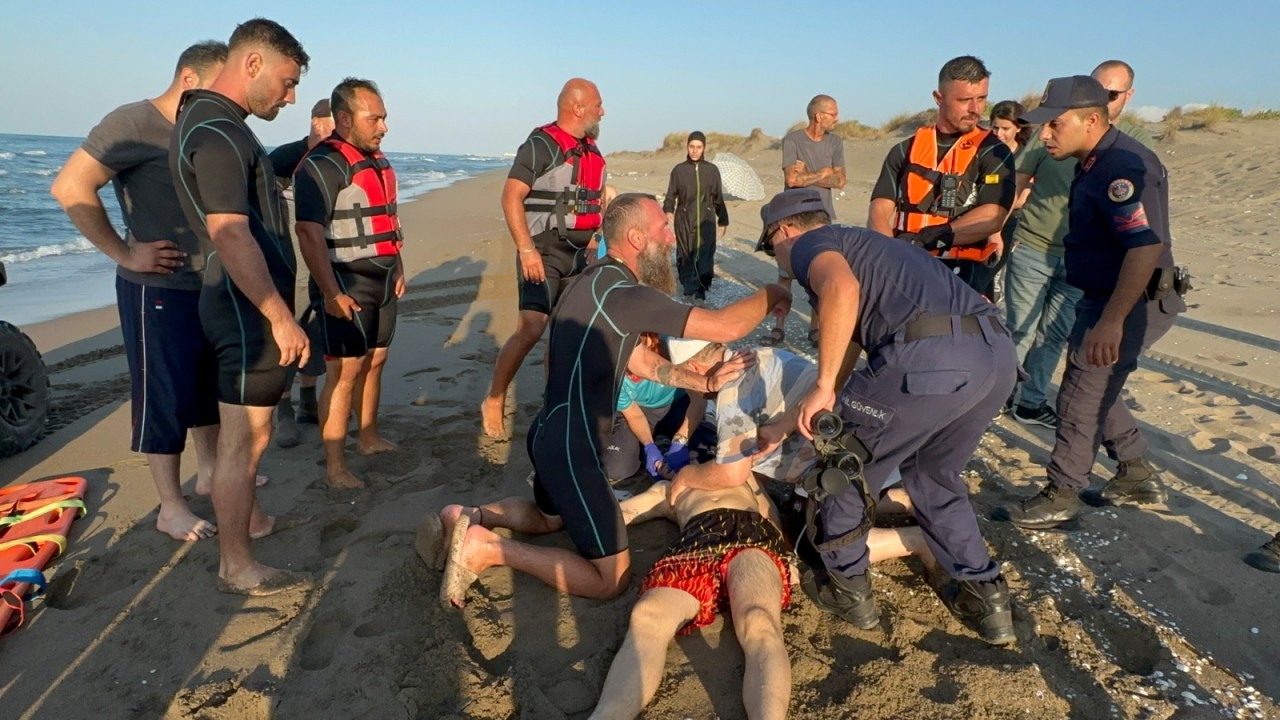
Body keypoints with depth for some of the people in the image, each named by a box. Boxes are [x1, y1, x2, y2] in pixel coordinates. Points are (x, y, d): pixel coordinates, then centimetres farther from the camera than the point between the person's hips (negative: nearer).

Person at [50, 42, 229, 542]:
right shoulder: (135, 124, -14)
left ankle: (210, 473, 36)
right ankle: (171, 509, 14)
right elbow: (70, 187, -20)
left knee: (211, 387, 18)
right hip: (158, 290, -8)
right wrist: (125, 253, -18)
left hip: (211, 286, 8)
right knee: (165, 399, 1)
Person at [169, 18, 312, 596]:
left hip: (244, 302, 11)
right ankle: (236, 568, 9)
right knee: (244, 438, -3)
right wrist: (282, 318, -26)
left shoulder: (217, 123, 16)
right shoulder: (215, 131, -18)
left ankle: (250, 520, 38)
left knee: (247, 430, 21)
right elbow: (231, 236, -27)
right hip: (247, 306, -11)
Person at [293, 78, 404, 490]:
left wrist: (398, 269, 20)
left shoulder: (378, 161, 14)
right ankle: (335, 467, -1)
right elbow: (310, 232, -20)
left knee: (374, 361, 15)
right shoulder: (322, 165, -14)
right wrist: (331, 293, -24)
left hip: (381, 282, 8)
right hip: (346, 286, -8)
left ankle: (369, 438, 30)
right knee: (345, 371, -8)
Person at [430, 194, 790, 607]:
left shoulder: (600, 283, 8)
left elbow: (640, 361, 14)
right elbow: (726, 327, -24)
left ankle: (467, 520, 19)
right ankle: (488, 550, -5)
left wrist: (705, 382, 7)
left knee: (549, 517, 37)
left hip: (551, 436, 10)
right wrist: (771, 295, -5)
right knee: (611, 580, 0)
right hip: (570, 449, -10)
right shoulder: (622, 294, -24)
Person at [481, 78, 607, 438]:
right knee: (530, 330, -15)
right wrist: (526, 249, -26)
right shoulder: (541, 145, -11)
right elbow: (511, 197, -17)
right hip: (543, 254, -8)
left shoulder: (592, 150, 14)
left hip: (579, 255, 8)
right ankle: (494, 402, 1)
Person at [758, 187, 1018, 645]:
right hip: (998, 354, 9)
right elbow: (848, 349, 38)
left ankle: (848, 591, 31)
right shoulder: (858, 246, 35)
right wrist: (783, 428, 44)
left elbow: (842, 289, -17)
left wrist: (822, 388, -10)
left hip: (930, 360, -9)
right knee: (934, 476, 30)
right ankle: (986, 596, 33)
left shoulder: (809, 244, 10)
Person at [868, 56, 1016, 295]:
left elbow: (991, 218, -8)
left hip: (961, 271, -2)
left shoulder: (994, 153, 7)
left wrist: (924, 238, -17)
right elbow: (880, 211, 3)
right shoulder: (905, 150, 14)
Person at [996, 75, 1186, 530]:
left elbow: (1147, 247, -31)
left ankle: (1059, 498, 9)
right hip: (1105, 298, 10)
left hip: (1130, 302, -10)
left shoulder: (1123, 166, -22)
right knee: (1094, 391, 19)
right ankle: (1138, 477, 33)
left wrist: (1111, 321, -34)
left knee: (1081, 397, -3)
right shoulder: (1097, 163, 10)